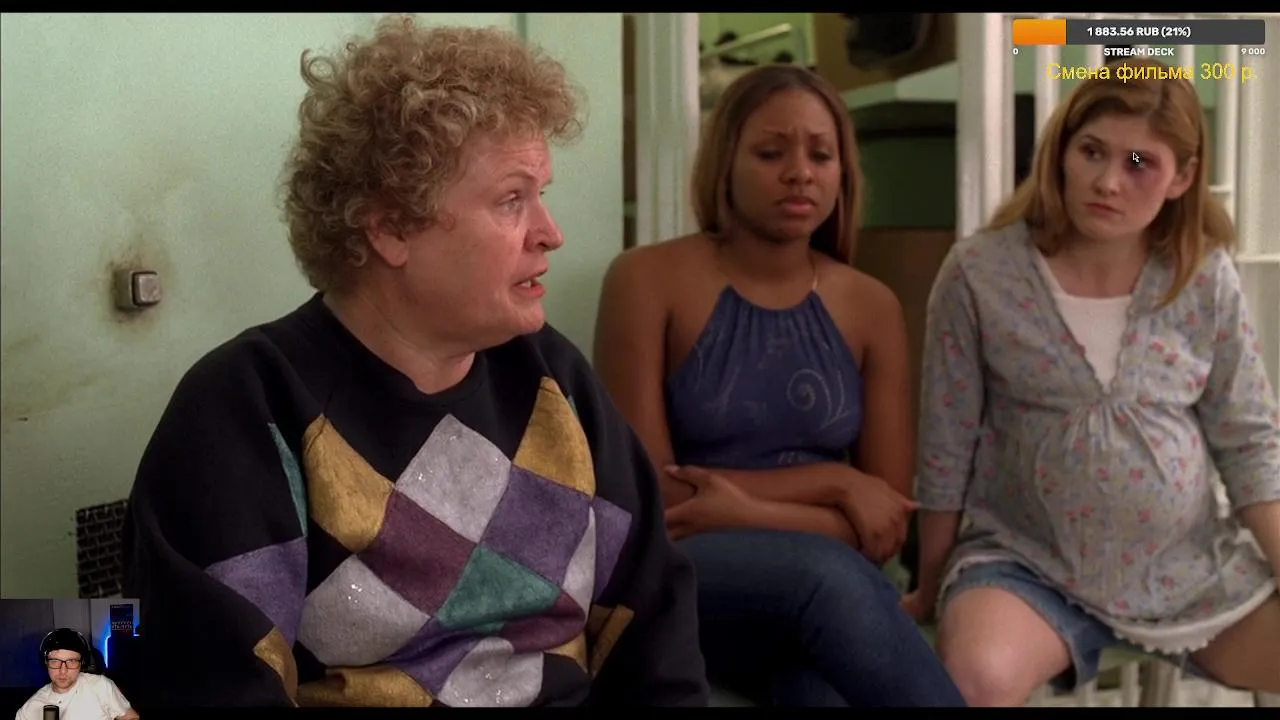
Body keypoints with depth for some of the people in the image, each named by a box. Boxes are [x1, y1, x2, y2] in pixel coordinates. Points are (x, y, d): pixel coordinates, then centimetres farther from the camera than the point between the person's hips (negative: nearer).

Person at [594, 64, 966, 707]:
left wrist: (751, 508, -12)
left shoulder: (871, 307, 8)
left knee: (830, 693, -36)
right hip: (677, 583, -1)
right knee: (828, 574, -35)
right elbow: (650, 497, -7)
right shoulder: (648, 280, -3)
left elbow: (884, 526, 5)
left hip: (824, 592, 2)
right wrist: (830, 483, -10)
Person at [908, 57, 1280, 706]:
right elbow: (947, 449, -3)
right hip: (1028, 564, -3)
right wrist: (931, 592, 5)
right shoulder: (979, 275, -11)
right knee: (975, 675, -34)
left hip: (1192, 570, 4)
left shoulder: (1207, 280, -3)